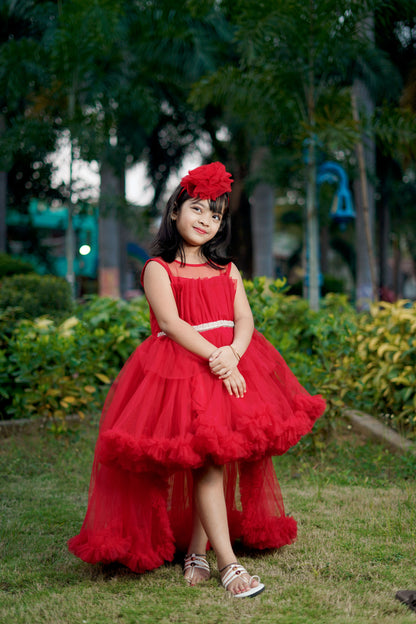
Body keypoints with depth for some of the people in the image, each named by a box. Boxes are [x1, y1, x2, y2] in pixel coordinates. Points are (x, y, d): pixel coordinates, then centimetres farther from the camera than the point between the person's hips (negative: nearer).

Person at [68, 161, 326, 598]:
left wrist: (232, 354, -15)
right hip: (181, 368, -5)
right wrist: (214, 358, -19)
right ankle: (228, 564, -14)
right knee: (206, 460, -14)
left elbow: (245, 320, 7)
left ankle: (195, 552, 11)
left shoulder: (227, 271, 19)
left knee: (216, 461, -1)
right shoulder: (158, 268, 4)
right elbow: (170, 322, -9)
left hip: (230, 364, 5)